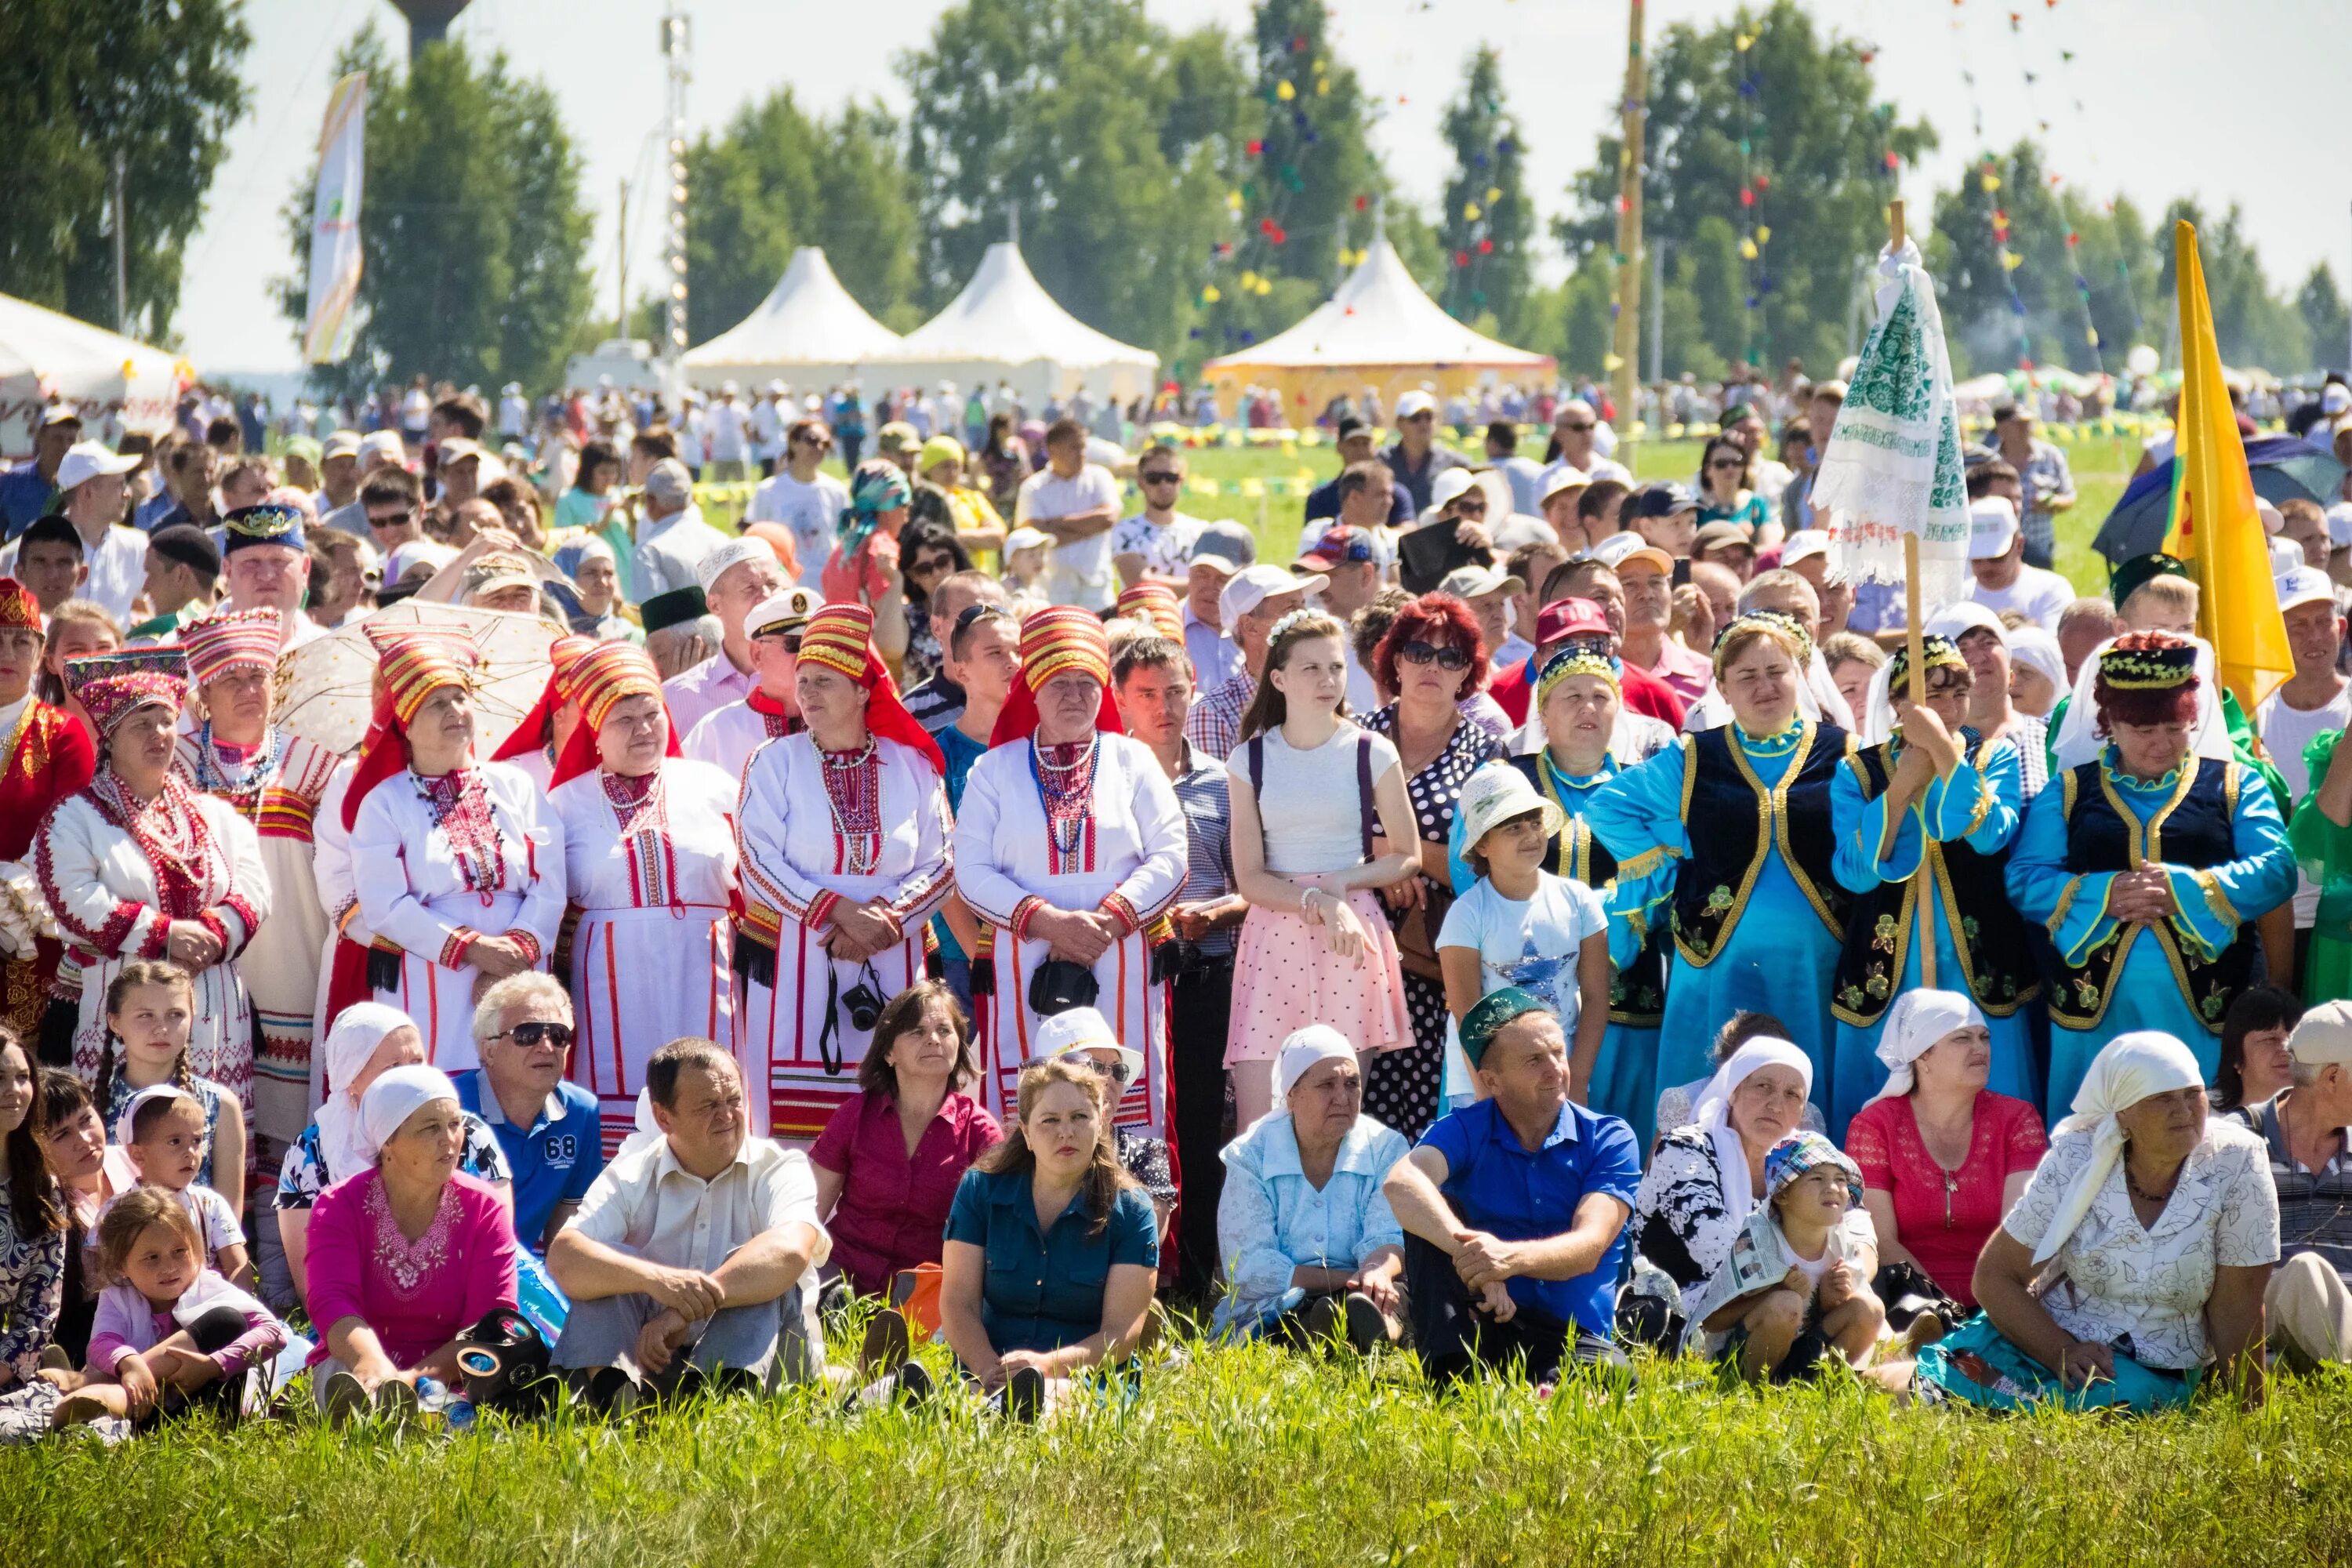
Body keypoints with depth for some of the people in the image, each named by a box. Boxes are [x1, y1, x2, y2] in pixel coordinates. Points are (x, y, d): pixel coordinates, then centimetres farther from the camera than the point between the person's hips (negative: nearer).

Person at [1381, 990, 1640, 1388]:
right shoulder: (1465, 1131, 2)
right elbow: (1401, 1184, -22)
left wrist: (1509, 1258, -35)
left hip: (1571, 1337, -3)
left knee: (1614, 1381, -38)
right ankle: (1452, 1379, -31)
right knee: (1433, 1208, -21)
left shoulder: (1609, 1139, 2)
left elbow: (1589, 1248, -13)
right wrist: (1471, 1253, -41)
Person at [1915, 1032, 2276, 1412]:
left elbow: (2235, 1308, -9)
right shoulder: (2077, 1162, -8)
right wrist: (2063, 1353, -20)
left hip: (2152, 1369, 0)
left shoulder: (2234, 1161, -13)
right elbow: (1995, 1276, -6)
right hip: (2048, 1334, 0)